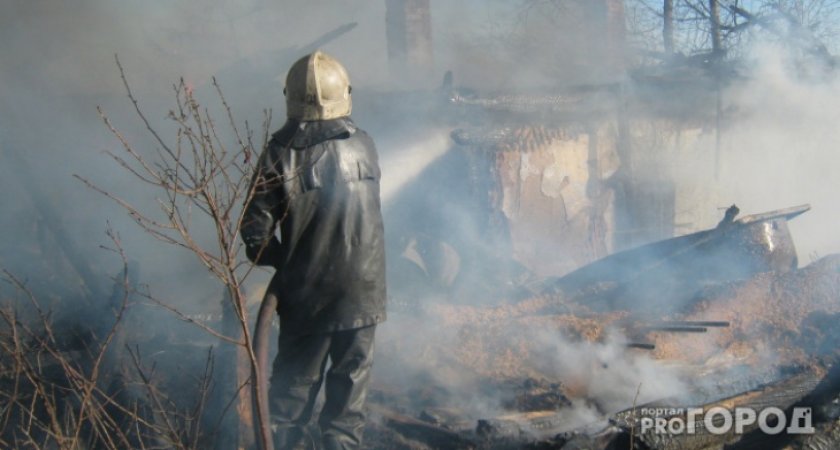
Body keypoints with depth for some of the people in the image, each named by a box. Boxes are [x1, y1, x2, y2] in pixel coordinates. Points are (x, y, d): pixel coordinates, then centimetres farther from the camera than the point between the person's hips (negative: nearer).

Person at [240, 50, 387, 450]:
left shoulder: (278, 155, -11)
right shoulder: (363, 145, -2)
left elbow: (256, 234, -12)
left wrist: (282, 260, 6)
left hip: (305, 297, -2)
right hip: (362, 293, 2)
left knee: (292, 390, 12)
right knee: (349, 393, 12)